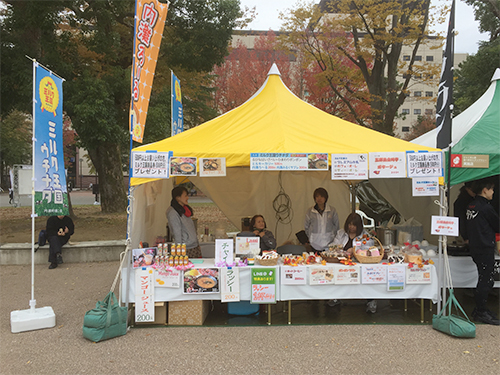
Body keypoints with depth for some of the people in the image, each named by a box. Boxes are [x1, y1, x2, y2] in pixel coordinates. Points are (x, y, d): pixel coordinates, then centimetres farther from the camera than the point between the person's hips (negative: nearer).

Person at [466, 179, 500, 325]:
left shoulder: (471, 206, 11)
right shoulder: (486, 207, -15)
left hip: (475, 246, 9)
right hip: (485, 249, -9)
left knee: (484, 280, 16)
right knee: (486, 281, -2)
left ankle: (480, 309, 24)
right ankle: (481, 313, 4)